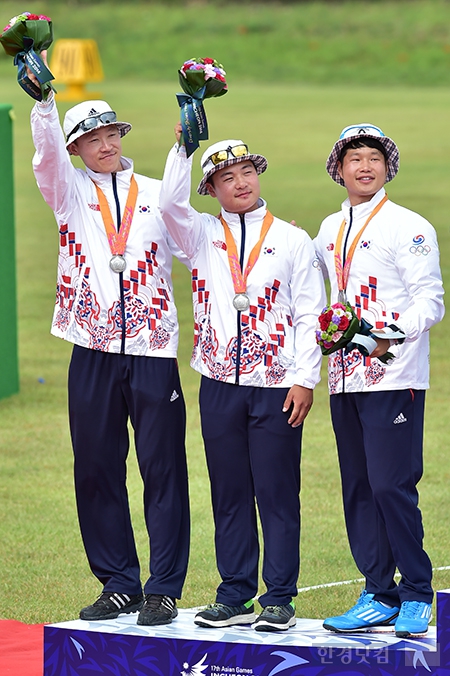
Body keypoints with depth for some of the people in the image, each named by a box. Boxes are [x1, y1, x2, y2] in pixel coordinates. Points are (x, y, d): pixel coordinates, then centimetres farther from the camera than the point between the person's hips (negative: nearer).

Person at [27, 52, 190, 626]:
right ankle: (118, 585, 14)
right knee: (97, 471, 4)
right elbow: (47, 148, -7)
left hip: (154, 350, -1)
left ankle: (162, 590, 1)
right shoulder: (71, 191, 10)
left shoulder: (157, 195, 12)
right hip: (93, 353, 1)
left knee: (163, 471, -4)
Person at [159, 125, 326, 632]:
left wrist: (305, 379, -5)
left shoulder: (292, 241, 7)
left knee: (277, 493, -2)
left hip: (277, 387, -2)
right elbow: (170, 201, -9)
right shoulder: (202, 235, 11)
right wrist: (184, 143, -15)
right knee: (229, 494, 6)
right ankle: (235, 597, 12)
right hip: (220, 384, 2)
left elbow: (309, 314, 3)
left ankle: (279, 599, 3)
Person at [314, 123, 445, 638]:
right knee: (358, 488, 7)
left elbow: (430, 301, -9)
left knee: (391, 485, -11)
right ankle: (380, 596, 13)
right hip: (345, 378, 7)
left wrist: (391, 335, -24)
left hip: (393, 378, -7)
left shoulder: (409, 228, -4)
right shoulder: (330, 230, 16)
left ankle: (416, 595, 0)